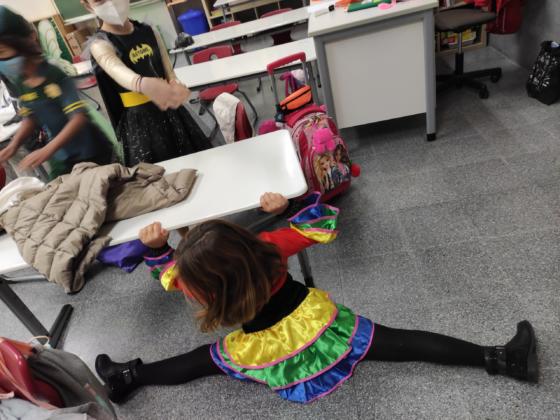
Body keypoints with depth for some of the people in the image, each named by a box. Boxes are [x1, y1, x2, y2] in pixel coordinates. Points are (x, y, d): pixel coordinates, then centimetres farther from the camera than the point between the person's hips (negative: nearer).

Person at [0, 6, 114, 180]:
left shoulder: (55, 76, -21)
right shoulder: (19, 83, 0)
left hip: (91, 153, -6)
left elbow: (79, 117, -29)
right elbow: (31, 118, 12)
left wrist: (47, 150, -37)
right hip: (60, 158, 6)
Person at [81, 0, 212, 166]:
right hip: (139, 121, -5)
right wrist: (145, 85, -56)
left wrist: (175, 86, -24)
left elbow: (170, 75, 1)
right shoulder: (100, 44, -11)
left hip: (171, 112, 5)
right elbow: (118, 71, -34)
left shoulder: (149, 32, 4)